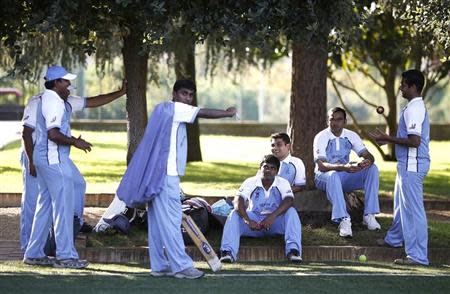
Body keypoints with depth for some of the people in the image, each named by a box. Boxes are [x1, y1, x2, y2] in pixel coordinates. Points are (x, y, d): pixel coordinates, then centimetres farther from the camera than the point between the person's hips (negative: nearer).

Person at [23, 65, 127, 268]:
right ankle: (65, 255, -6)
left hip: (49, 159, 11)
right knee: (63, 205, -7)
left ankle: (34, 253, 14)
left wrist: (121, 93, 20)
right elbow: (53, 134, -24)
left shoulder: (63, 101, 17)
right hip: (53, 159, -11)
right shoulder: (52, 101, -15)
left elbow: (92, 102, 21)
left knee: (45, 205, 12)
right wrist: (76, 142, -12)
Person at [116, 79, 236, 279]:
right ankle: (181, 266, -11)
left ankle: (159, 265, 11)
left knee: (159, 221, 9)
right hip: (165, 174, -10)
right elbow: (204, 113, -8)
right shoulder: (174, 108, -7)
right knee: (170, 219, -10)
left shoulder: (165, 110, 22)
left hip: (159, 175, 10)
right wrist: (228, 113, 4)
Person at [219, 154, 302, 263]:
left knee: (291, 212, -28)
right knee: (235, 214, -26)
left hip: (275, 223, 0)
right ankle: (228, 252, -42)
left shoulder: (283, 183, -4)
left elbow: (289, 201, -24)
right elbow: (238, 201, -20)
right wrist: (248, 221, -38)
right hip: (254, 220, 0)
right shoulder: (250, 182, -4)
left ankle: (293, 250, -41)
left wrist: (273, 216, -41)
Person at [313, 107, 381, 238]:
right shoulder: (321, 137, -14)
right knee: (333, 175, -40)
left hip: (345, 176, 5)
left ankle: (369, 215, -22)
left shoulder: (351, 136, 0)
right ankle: (344, 220, -44)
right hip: (324, 177, -5)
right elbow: (321, 166, -26)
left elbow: (369, 156, -6)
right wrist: (344, 167, -43)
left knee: (372, 169, -18)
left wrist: (368, 161, -34)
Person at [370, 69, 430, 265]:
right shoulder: (414, 107, 14)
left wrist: (388, 138, -18)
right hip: (407, 164, 11)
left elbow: (414, 141, -26)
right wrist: (389, 140, 20)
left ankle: (418, 255, -10)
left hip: (412, 165, -11)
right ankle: (395, 238, 45)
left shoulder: (414, 109, -19)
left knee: (413, 208, -10)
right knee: (401, 203, 27)